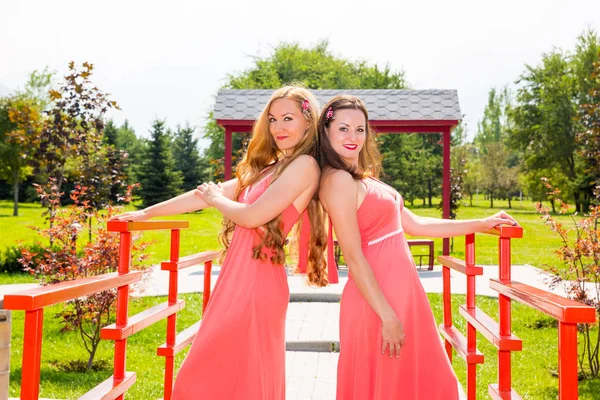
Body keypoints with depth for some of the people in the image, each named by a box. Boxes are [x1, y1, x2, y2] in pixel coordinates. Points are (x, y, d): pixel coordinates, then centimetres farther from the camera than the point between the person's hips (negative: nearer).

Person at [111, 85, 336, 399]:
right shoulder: (271, 167, 18)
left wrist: (216, 199, 5)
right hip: (238, 279, 9)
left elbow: (253, 216, -15)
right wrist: (147, 213, 21)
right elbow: (208, 193, 19)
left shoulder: (305, 165, -8)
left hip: (255, 282, -9)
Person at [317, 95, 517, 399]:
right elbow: (354, 257, -18)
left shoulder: (363, 179, 15)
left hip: (400, 292, 9)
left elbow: (414, 224, 17)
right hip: (379, 300, -9)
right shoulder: (338, 180, -14)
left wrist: (481, 224, 20)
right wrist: (387, 317, -19)